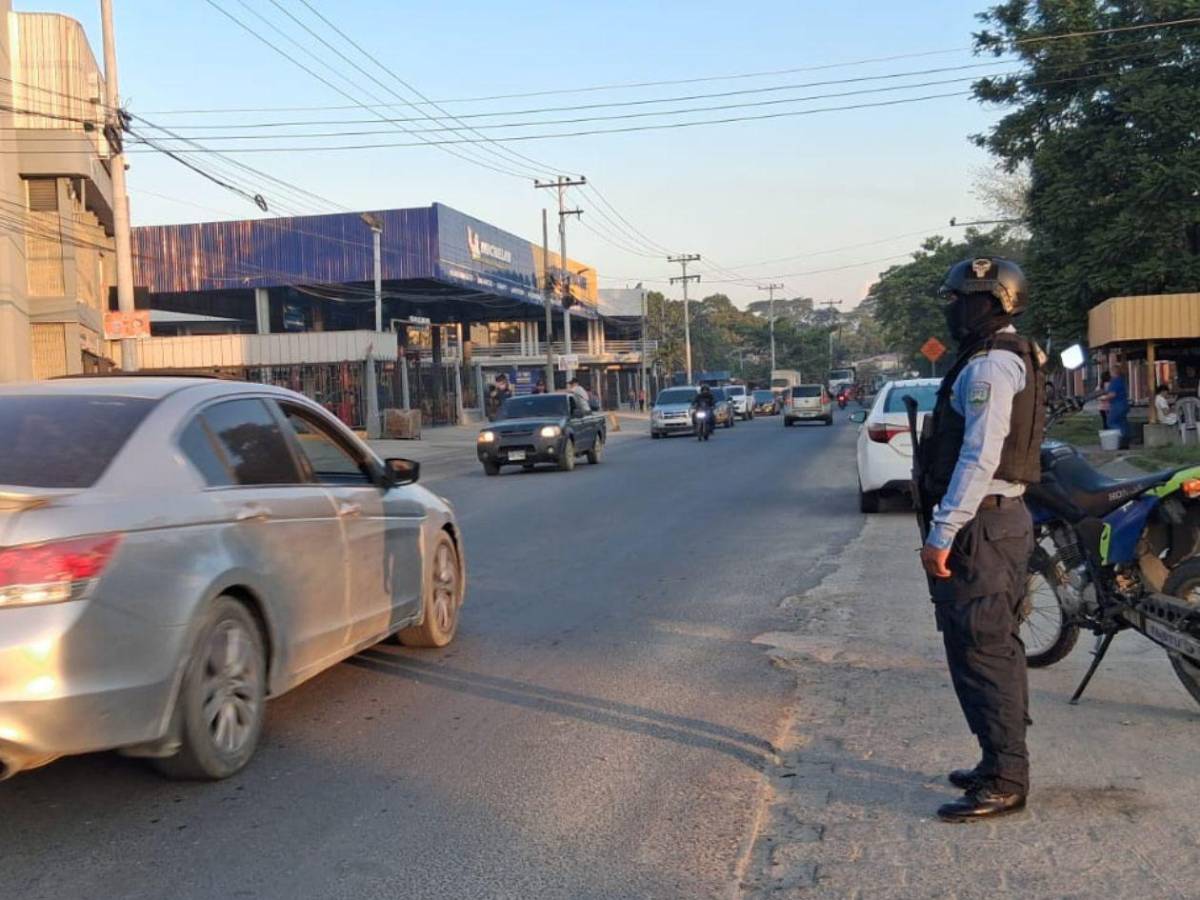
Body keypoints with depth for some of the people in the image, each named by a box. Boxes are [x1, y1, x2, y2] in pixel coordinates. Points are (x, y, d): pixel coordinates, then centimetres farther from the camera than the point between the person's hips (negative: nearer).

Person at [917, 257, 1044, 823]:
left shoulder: (989, 366, -16)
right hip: (1003, 520, 11)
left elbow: (980, 458, -25)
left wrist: (943, 534, -25)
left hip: (980, 526, -11)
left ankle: (1003, 783, 0)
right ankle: (1003, 766, 28)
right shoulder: (1011, 359, 18)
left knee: (981, 654, -6)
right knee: (996, 650, 17)